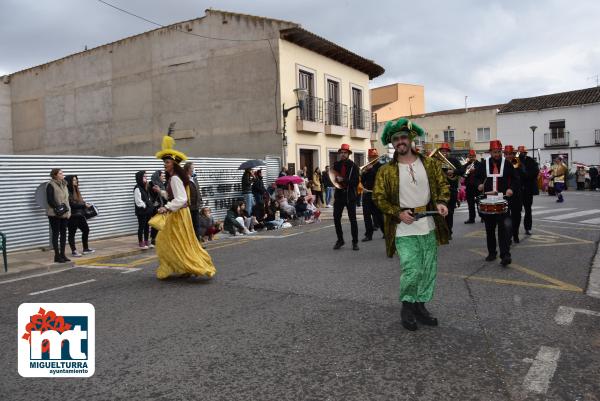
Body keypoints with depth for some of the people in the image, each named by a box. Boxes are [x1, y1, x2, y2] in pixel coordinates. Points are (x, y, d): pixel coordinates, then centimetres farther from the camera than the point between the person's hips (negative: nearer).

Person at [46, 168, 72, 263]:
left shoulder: (63, 184, 13)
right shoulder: (50, 185, -10)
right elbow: (49, 200, -17)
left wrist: (68, 210, 6)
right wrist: (57, 207, -22)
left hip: (65, 214, 7)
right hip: (55, 214, -7)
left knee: (63, 234, 10)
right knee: (56, 234, 0)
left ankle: (62, 254, 18)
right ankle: (57, 256, 6)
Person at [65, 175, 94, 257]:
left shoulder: (76, 190, 12)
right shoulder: (67, 192, -14)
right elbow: (72, 204, -19)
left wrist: (86, 204, 2)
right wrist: (84, 205, -14)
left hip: (80, 215, 9)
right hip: (72, 216, -9)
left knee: (86, 230, 12)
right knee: (72, 233, 3)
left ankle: (86, 248, 24)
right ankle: (74, 251, 12)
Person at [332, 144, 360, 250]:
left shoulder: (353, 166, -3)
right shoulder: (336, 165, 8)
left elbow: (356, 182, -11)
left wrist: (343, 180, -18)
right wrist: (336, 179, -9)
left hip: (350, 195, -3)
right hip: (339, 195, 4)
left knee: (352, 219, 2)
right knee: (336, 218, 3)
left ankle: (355, 242, 12)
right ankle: (340, 240, 19)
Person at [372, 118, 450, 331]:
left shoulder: (429, 163, 5)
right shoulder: (386, 171, -3)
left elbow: (443, 184, 11)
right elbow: (378, 197, -2)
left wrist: (442, 202, -9)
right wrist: (398, 213, -13)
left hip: (428, 226, 4)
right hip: (404, 228, -4)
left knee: (429, 270, 10)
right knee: (412, 271, -9)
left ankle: (420, 305, 27)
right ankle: (407, 305, 15)